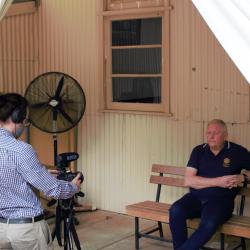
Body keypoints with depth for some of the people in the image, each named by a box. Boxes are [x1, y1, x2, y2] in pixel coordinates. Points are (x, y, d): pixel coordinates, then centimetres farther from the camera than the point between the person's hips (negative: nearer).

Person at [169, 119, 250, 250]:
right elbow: (188, 181, -2)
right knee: (176, 211, -31)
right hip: (196, 197, 2)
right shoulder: (199, 151, 9)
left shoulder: (237, 151, 5)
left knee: (209, 224, -35)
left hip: (221, 200, -2)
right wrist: (218, 181, -10)